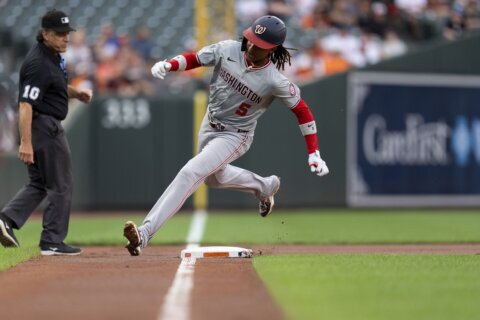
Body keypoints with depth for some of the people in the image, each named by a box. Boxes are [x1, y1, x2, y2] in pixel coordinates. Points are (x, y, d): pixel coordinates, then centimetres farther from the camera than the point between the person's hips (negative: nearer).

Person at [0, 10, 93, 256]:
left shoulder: (54, 56, 10)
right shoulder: (38, 64, -21)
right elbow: (25, 104, -26)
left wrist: (76, 93, 6)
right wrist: (25, 142, -31)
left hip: (45, 127, 10)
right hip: (45, 127, -10)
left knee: (38, 184, 14)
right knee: (60, 186, 0)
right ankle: (52, 242, 5)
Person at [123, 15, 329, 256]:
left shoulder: (275, 81, -26)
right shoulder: (228, 50, -17)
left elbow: (302, 110, -15)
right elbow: (194, 59, -5)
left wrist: (314, 153, -19)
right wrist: (168, 65, -27)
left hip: (235, 137, -7)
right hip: (209, 125, 7)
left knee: (191, 173, -24)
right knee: (214, 178, 30)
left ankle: (145, 233, -30)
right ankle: (265, 186, 56)